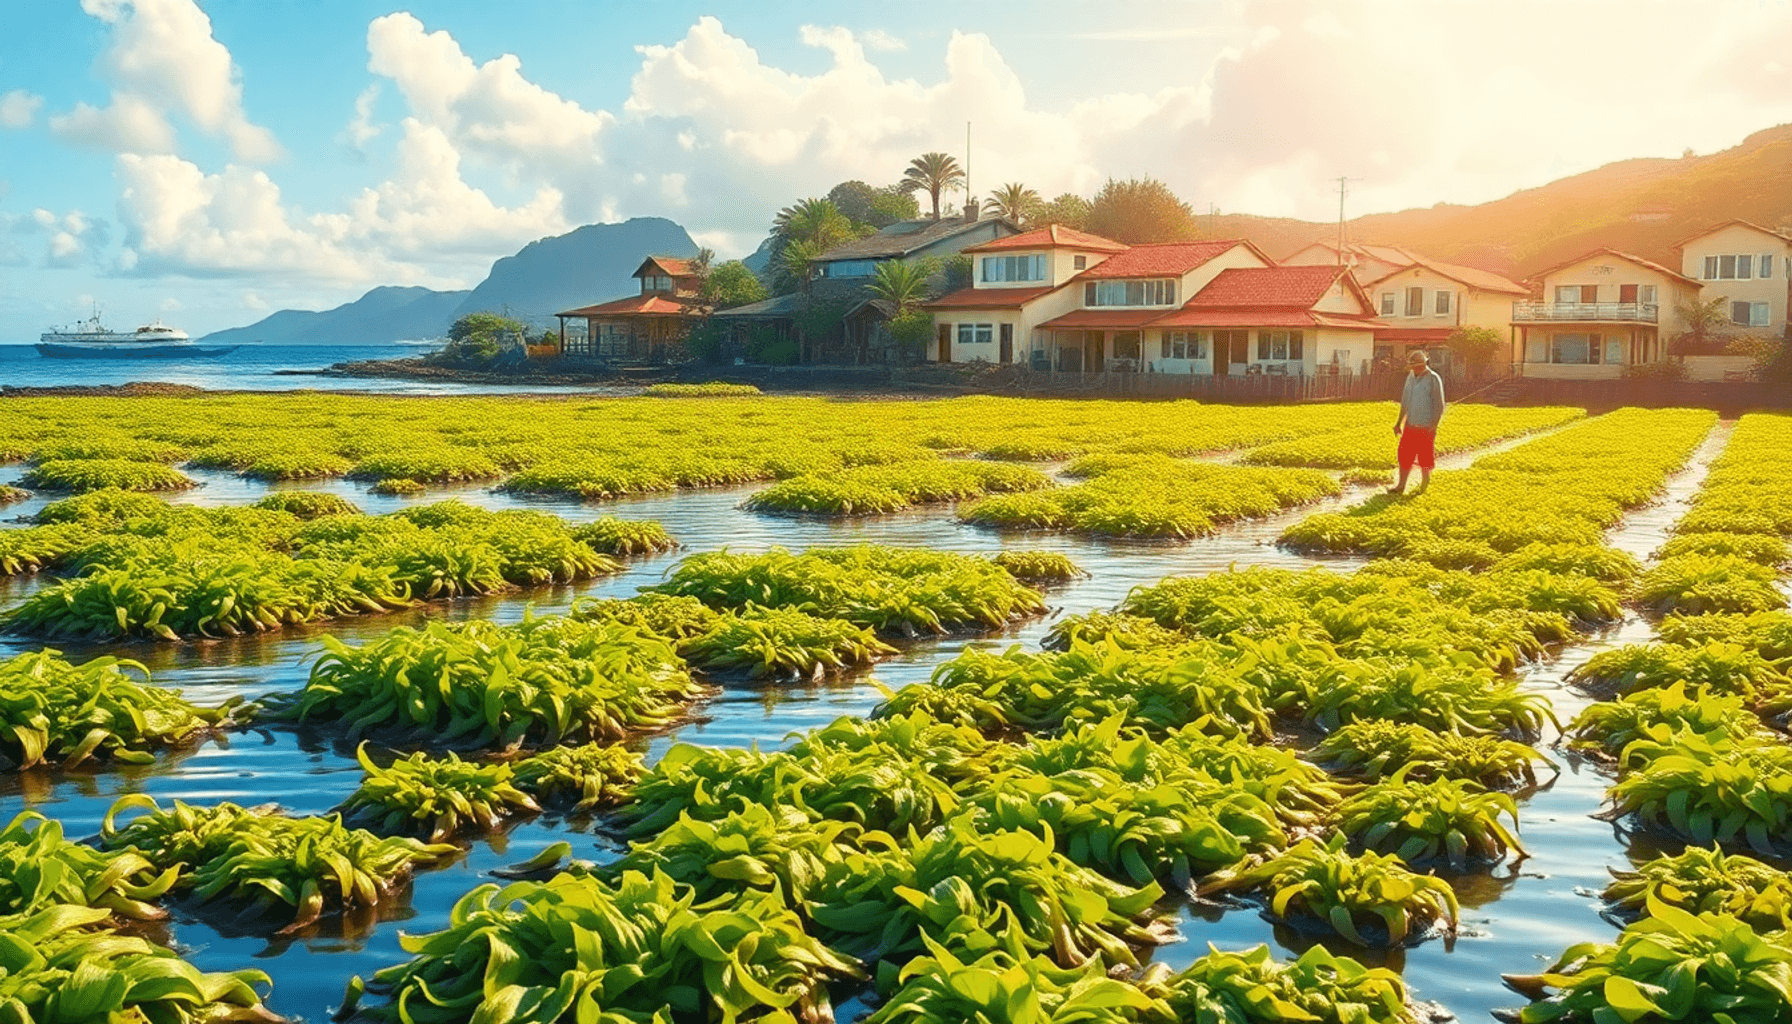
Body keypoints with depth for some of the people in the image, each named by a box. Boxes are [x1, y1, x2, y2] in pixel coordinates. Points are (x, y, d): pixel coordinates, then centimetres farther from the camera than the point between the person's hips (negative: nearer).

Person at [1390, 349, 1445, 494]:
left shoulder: (1433, 379, -10)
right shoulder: (1411, 377, 9)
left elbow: (1439, 405, -10)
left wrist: (1434, 426, -15)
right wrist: (1399, 422, 18)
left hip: (1425, 427, -6)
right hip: (1410, 425, 6)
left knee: (1425, 458, 5)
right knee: (1404, 455, 5)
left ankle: (1425, 484, 21)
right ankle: (1401, 485, 10)